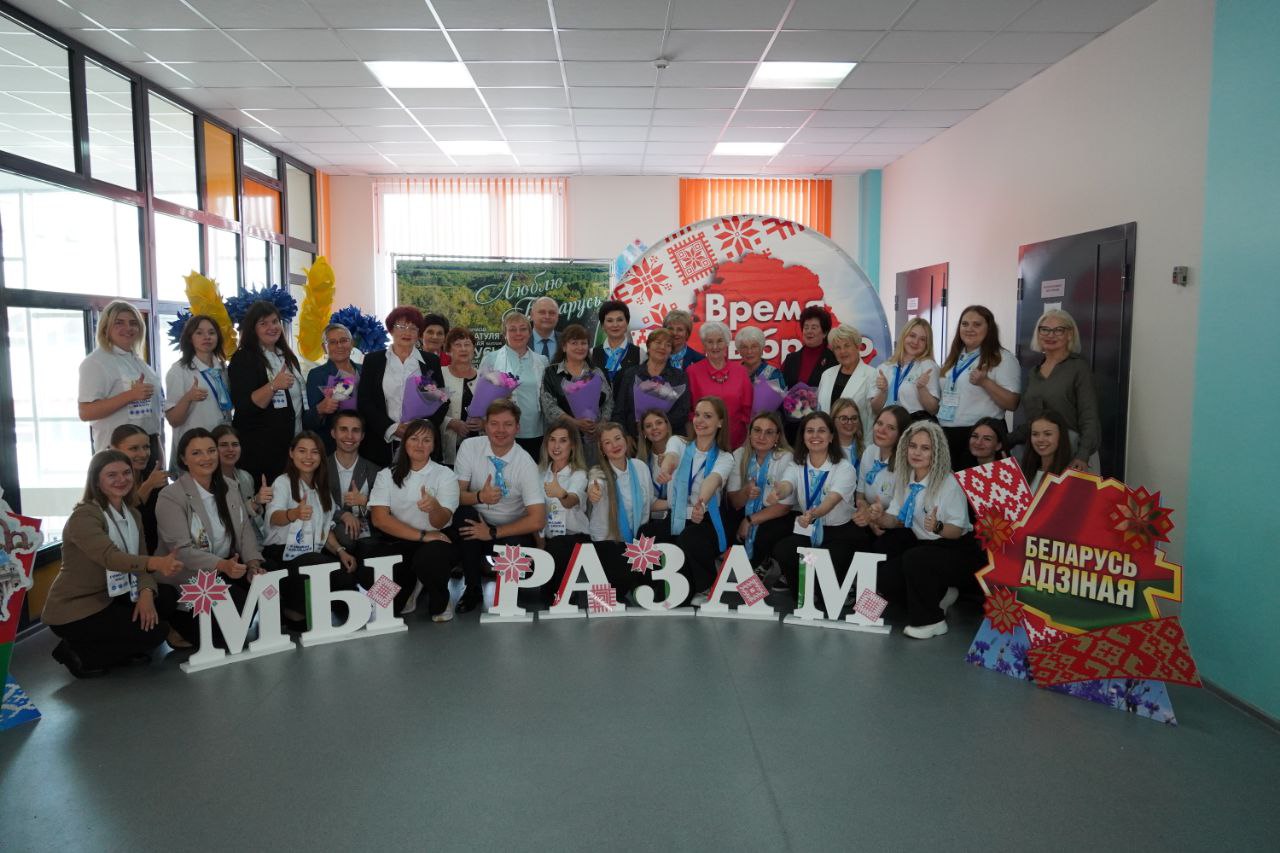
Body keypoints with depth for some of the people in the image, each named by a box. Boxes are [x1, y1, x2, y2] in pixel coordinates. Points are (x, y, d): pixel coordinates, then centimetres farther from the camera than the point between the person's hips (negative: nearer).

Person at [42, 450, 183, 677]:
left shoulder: (132, 514, 6)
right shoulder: (85, 515, -20)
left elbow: (140, 558, -1)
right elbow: (110, 557, -36)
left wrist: (146, 592, -22)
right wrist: (156, 563, -54)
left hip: (111, 598, 8)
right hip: (73, 611, -8)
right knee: (154, 631, -14)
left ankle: (122, 650, 12)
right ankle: (78, 654, 0)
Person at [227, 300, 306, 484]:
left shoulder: (288, 357, 14)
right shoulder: (243, 359, -7)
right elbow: (243, 406, -18)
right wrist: (273, 386, -29)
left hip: (292, 445, 6)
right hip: (260, 449, -6)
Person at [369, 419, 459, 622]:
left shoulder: (445, 475, 4)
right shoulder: (387, 475, 8)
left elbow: (440, 523, -9)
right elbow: (379, 519, -6)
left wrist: (434, 506, -34)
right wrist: (422, 535, -14)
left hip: (433, 541, -2)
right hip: (396, 542, 2)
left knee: (429, 559, -37)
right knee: (368, 573, -29)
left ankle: (439, 603, -1)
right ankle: (408, 590, 10)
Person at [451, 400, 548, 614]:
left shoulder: (526, 464, -15)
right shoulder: (469, 447, -8)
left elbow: (537, 520, -19)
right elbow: (457, 495, -8)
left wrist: (493, 533, -20)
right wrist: (479, 497, -30)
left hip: (510, 532, -2)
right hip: (476, 524, 2)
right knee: (463, 512, -30)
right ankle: (472, 588, -12)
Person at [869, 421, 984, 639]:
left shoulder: (949, 483, -20)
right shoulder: (904, 479, -1)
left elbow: (957, 531, -17)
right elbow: (896, 519, 6)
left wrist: (937, 527, -38)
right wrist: (880, 517, -17)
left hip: (958, 550, -7)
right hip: (923, 546, 7)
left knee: (914, 559, -33)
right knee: (885, 578, -13)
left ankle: (931, 621, -11)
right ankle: (939, 595, 12)